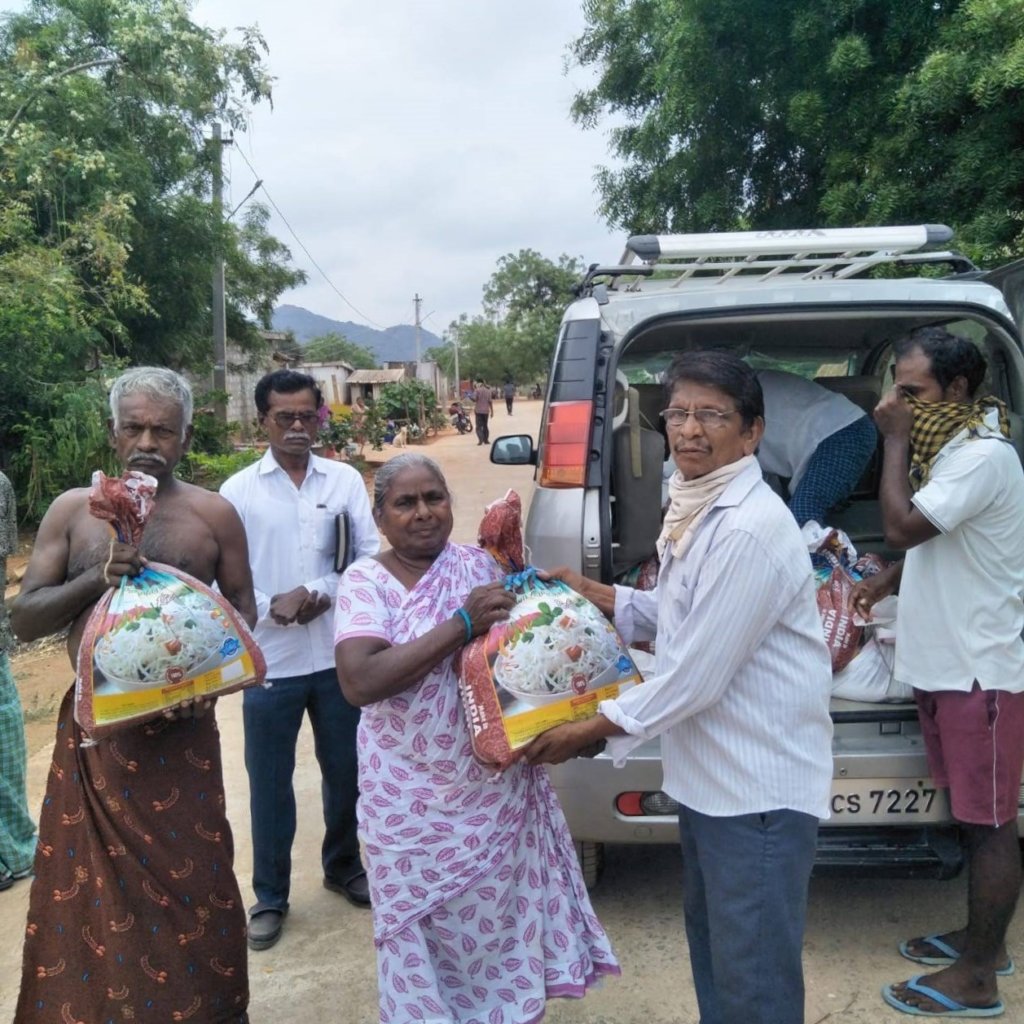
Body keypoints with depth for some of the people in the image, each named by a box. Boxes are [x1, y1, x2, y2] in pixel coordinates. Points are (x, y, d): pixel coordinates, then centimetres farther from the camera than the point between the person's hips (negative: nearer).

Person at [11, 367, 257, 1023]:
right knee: (88, 887, 11)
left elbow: (243, 609, 6)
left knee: (189, 883, 8)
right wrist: (95, 579, -17)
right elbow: (24, 618, 1)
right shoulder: (73, 509, 3)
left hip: (182, 728, -1)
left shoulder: (213, 514, 0)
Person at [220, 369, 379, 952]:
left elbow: (371, 555, -2)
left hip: (340, 654, 2)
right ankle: (270, 898, 27)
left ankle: (343, 866, 39)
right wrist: (273, 607, -19)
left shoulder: (345, 479, 2)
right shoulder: (239, 491, -2)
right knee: (270, 784, 9)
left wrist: (322, 593, -16)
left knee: (346, 771, 16)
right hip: (270, 661, -1)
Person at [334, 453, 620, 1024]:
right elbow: (359, 682, -24)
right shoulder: (366, 581, -10)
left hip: (496, 786, 3)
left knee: (499, 920, 16)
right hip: (412, 799, -3)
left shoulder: (482, 565, 1)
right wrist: (463, 623, -25)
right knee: (426, 933, 12)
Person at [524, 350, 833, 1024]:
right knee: (711, 946, 26)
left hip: (758, 790, -10)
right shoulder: (700, 510, 6)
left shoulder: (751, 528, -25)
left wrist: (586, 733, -14)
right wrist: (588, 592, 6)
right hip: (708, 776, 10)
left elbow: (694, 679, -24)